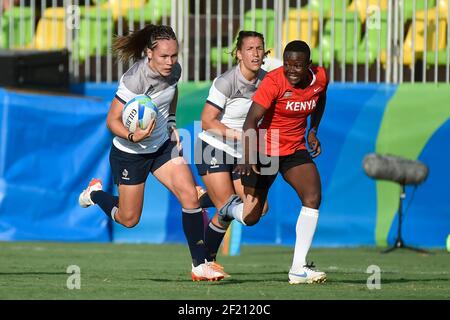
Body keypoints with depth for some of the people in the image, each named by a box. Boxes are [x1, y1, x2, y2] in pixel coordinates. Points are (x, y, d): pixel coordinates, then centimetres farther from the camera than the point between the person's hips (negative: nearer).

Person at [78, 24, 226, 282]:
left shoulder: (174, 70, -10)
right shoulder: (136, 78, -29)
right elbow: (113, 120, -25)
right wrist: (132, 136, -42)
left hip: (164, 145, 5)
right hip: (130, 153, -5)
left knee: (190, 196, -14)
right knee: (129, 220, 9)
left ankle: (201, 264, -7)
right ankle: (95, 193, 40)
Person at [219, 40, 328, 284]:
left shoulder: (320, 77, -7)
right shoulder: (274, 81, -23)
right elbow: (251, 120, -29)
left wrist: (313, 131, 10)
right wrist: (247, 157, -40)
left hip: (296, 150, 4)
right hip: (264, 151, -4)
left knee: (313, 196, -19)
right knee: (251, 218, 0)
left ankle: (299, 268, -17)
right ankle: (232, 207, 41)